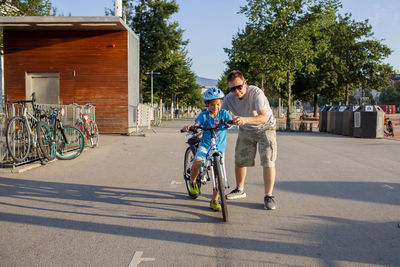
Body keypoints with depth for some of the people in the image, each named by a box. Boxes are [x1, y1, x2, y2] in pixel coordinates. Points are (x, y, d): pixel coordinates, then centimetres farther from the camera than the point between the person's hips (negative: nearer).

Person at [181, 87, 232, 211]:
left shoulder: (224, 114, 0)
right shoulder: (203, 115, -4)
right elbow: (195, 126, -14)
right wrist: (188, 128, -36)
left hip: (219, 147, 1)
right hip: (205, 145, -1)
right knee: (197, 162, -29)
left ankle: (214, 201, 12)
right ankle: (192, 182, 3)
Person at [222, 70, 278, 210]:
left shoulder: (256, 93, -31)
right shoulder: (229, 98, -16)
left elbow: (263, 117, -42)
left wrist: (244, 119, -59)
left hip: (265, 129, -4)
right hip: (246, 130, 5)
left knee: (268, 161, -14)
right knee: (239, 160, 6)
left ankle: (268, 196, -5)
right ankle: (240, 190, 28)